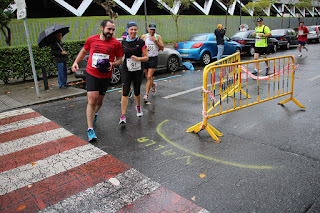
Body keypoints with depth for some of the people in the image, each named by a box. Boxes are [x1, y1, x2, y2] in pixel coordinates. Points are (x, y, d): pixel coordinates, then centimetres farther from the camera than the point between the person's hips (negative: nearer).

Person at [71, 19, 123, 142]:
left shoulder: (116, 43, -4)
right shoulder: (91, 39, 0)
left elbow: (120, 59, 6)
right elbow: (84, 51, 18)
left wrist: (112, 64, -15)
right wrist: (76, 62, 9)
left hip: (106, 76, 1)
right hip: (91, 74, -1)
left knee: (99, 100, 14)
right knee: (92, 100, -11)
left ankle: (94, 114, 50)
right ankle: (90, 129, -5)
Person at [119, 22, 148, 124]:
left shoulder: (141, 42, -4)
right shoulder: (123, 42, 2)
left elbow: (146, 58, -3)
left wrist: (138, 58, -21)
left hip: (138, 70, 0)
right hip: (126, 70, 0)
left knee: (137, 92, 12)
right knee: (125, 92, -9)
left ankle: (138, 107, 43)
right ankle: (123, 116, -7)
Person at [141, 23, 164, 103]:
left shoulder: (158, 37, 2)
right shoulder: (144, 36, 4)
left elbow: (162, 48, -3)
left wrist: (155, 41, -15)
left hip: (154, 58, -2)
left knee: (149, 77, -10)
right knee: (147, 76, 13)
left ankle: (146, 94, -6)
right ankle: (153, 84, 46)